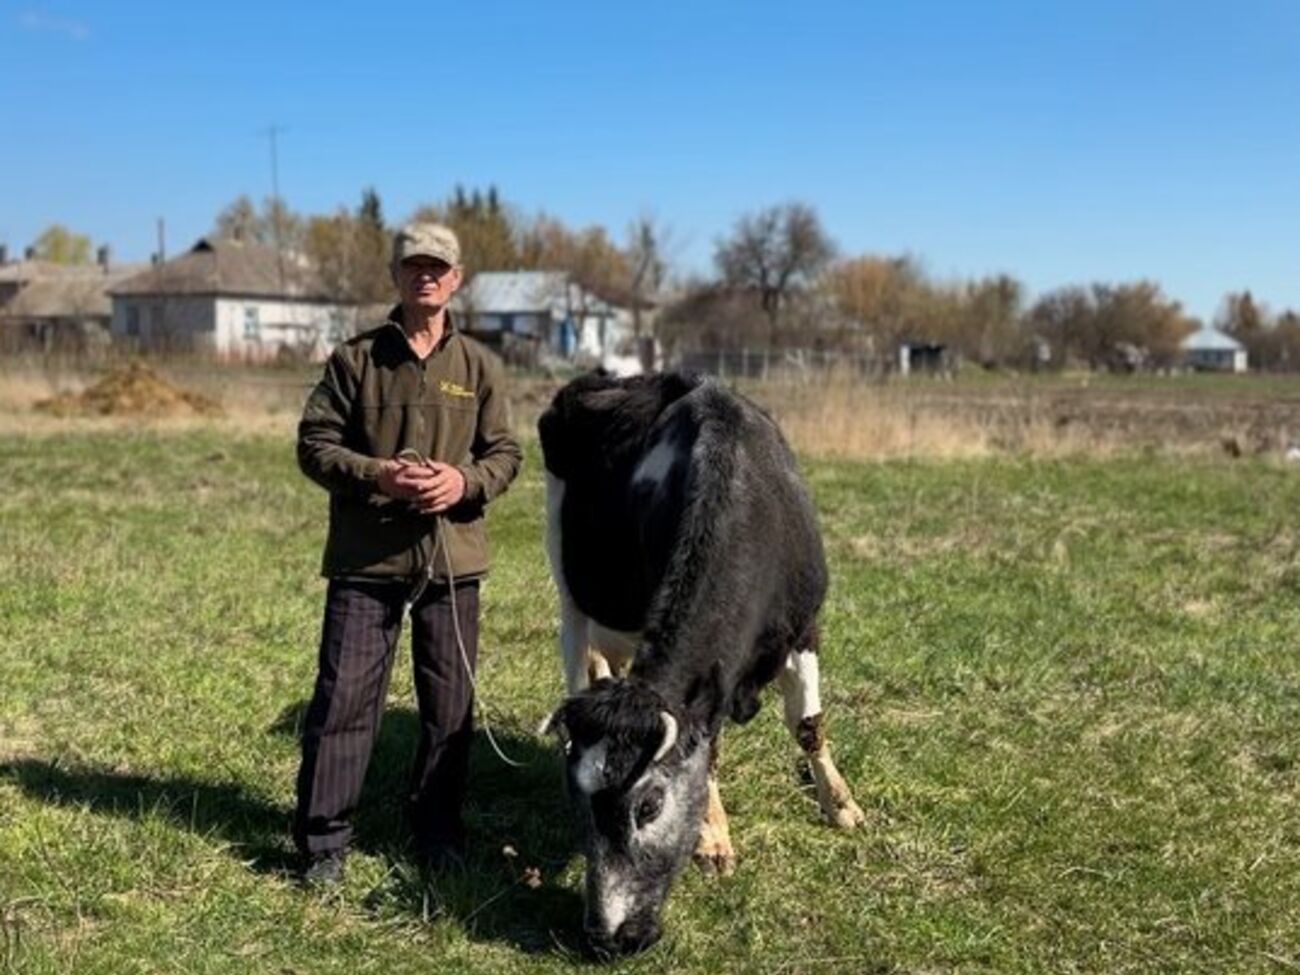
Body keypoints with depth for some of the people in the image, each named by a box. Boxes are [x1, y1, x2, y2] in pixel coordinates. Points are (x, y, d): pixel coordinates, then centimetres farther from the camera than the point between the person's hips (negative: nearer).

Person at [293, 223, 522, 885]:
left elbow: (505, 453, 8)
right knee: (343, 696, -2)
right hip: (365, 557, -2)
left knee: (450, 702, 9)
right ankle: (324, 840, 11)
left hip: (453, 558, 2)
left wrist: (465, 480, -12)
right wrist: (376, 475, -15)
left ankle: (438, 832, 25)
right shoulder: (355, 358, 3)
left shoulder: (478, 366, 8)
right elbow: (314, 444, 1)